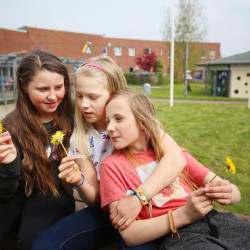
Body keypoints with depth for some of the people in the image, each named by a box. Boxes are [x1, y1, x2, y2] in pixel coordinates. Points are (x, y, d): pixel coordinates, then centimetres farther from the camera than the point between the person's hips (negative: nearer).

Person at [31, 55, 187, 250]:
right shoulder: (80, 140, -1)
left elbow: (176, 158, -27)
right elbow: (95, 199, 0)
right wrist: (79, 181, -22)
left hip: (142, 207, -4)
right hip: (106, 211, 4)